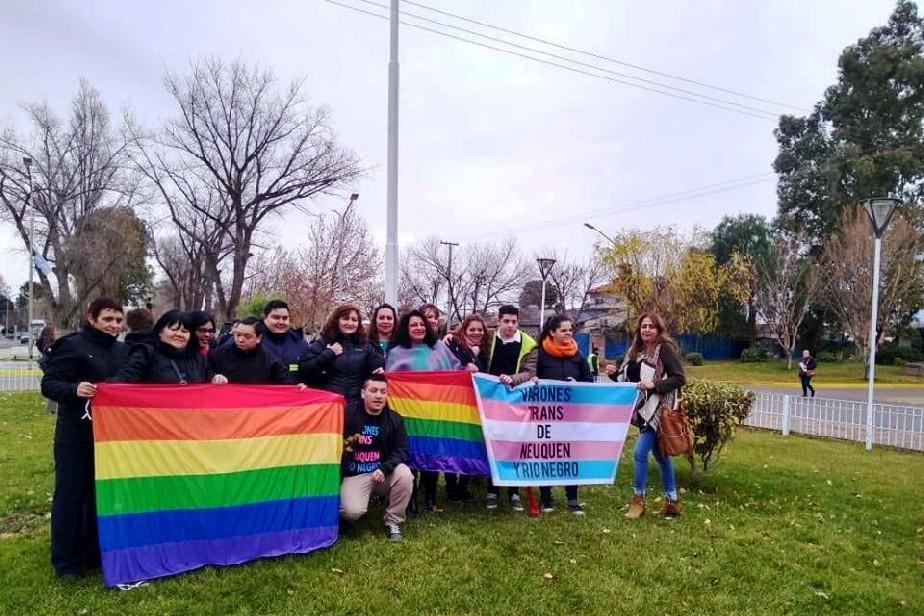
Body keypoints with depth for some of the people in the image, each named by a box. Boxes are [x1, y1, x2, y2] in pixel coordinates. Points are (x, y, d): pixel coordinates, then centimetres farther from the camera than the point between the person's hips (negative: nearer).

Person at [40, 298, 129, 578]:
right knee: (70, 495, 4)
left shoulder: (123, 350, 9)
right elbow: (48, 384, -14)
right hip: (76, 436, -5)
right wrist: (74, 389, -32)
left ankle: (94, 554, 26)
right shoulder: (72, 345, -9)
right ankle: (66, 561, 15)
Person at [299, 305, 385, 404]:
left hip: (355, 403, 3)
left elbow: (376, 370, 18)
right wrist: (329, 354, -12)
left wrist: (379, 373, -4)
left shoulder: (364, 345, 11)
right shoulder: (323, 343, 2)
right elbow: (304, 370, -6)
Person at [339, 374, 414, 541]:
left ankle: (393, 522, -5)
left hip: (383, 473, 3)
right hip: (354, 474, -3)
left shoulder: (395, 419, 0)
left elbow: (401, 451, -5)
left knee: (404, 474, -28)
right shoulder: (347, 413, -8)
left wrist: (384, 469, -22)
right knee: (352, 511, -28)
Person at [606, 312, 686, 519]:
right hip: (643, 409, 8)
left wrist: (654, 384, -24)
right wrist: (615, 373, -1)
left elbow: (679, 378, -15)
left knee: (640, 453, -9)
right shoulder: (636, 350, 11)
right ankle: (671, 501, 26)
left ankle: (638, 500, 7)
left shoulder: (665, 348, -11)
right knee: (660, 455, 15)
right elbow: (629, 379, 17)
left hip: (658, 410, -8)